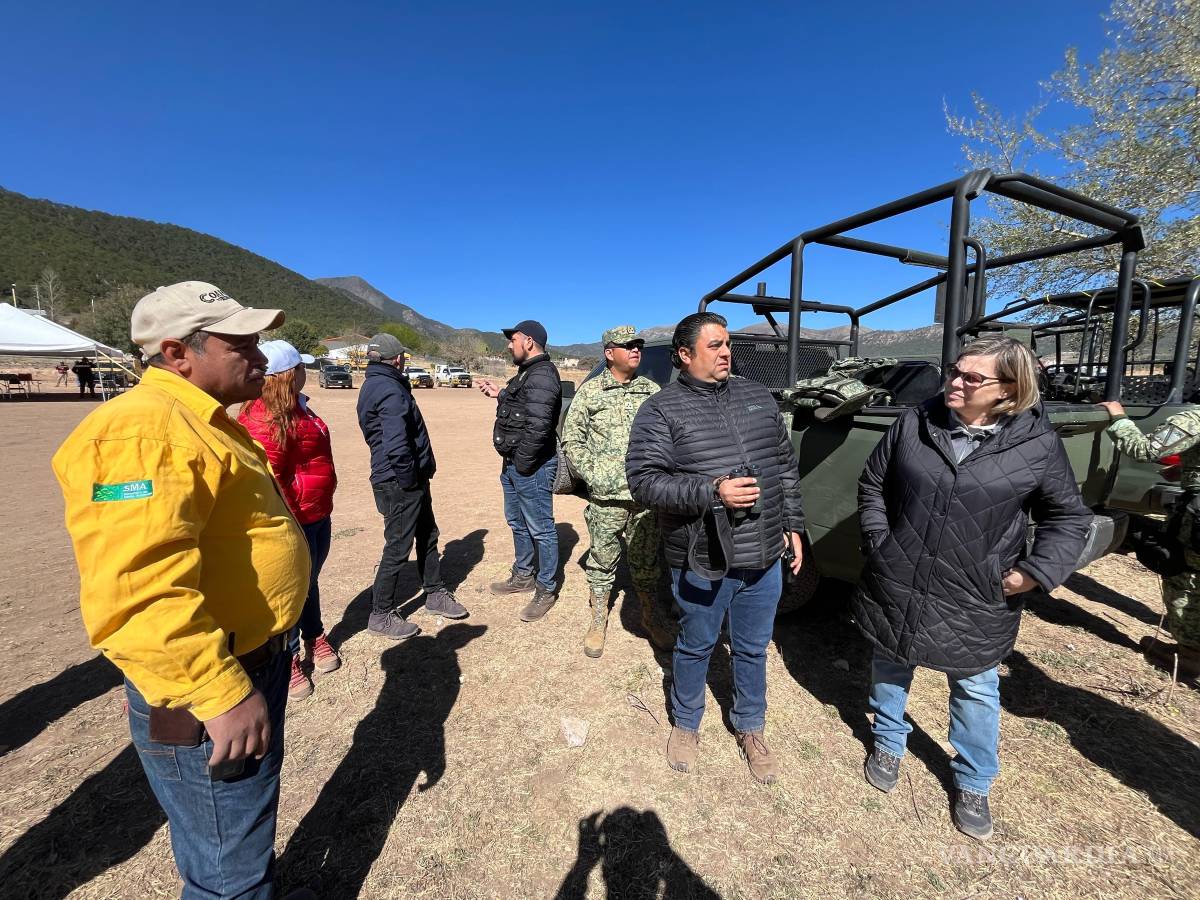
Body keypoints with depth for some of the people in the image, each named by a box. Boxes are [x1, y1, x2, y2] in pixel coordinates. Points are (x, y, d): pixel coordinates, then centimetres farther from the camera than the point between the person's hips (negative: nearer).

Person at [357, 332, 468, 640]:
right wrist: (408, 480, -17)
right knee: (398, 547, 2)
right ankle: (381, 615, 18)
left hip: (412, 479, 10)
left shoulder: (375, 385, 14)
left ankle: (435, 594, 35)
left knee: (428, 535, 20)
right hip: (399, 484, -10)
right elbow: (396, 444, -31)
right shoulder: (390, 390, -20)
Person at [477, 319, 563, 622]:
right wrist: (501, 394, 12)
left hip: (531, 467, -11)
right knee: (517, 522, 22)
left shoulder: (542, 376, -19)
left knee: (540, 529, 1)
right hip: (513, 463, 11)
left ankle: (546, 589, 15)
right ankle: (523, 576, 39)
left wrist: (522, 464, -20)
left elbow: (538, 426, -27)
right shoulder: (527, 373, 16)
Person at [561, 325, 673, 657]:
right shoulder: (590, 390, -1)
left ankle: (651, 619, 33)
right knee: (602, 560, 10)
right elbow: (571, 439, 0)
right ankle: (598, 622, 28)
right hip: (606, 496, -2)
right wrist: (591, 473, -8)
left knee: (647, 561, 14)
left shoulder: (652, 390, 7)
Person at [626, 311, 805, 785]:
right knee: (695, 647, 17)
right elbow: (643, 480, -18)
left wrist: (793, 526, 10)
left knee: (753, 649, 21)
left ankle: (750, 728, 46)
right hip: (702, 563, -4)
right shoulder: (661, 409, -11)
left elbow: (786, 466, 13)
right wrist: (712, 492, -27)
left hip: (764, 557, 5)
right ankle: (685, 724, 44)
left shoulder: (758, 397, 7)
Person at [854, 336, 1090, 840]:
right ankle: (888, 743, 48)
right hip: (896, 586, 1)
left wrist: (1035, 573, -11)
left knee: (976, 691, 18)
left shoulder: (1038, 443, -9)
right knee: (890, 670, 21)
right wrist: (878, 542, -6)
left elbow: (1068, 518, 2)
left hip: (976, 600, -1)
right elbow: (872, 485, 2)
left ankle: (973, 784, 43)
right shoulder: (914, 423, -7)